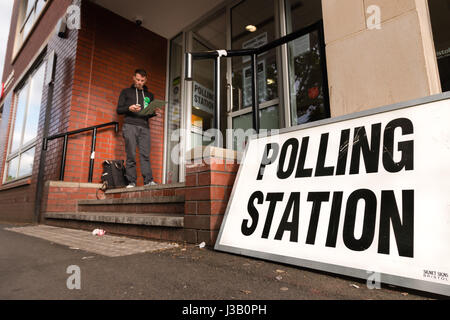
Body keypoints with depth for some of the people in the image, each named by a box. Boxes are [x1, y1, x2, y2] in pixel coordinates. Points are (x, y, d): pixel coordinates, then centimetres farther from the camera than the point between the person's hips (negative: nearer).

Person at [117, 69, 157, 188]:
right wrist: (129, 108, -9)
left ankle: (148, 180, -15)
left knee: (145, 154, -10)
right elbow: (119, 110, 11)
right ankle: (131, 182, -6)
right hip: (130, 126, -2)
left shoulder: (149, 95, 25)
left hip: (144, 127, 2)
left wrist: (154, 112, -1)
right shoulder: (126, 92, 18)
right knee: (131, 155, -7)